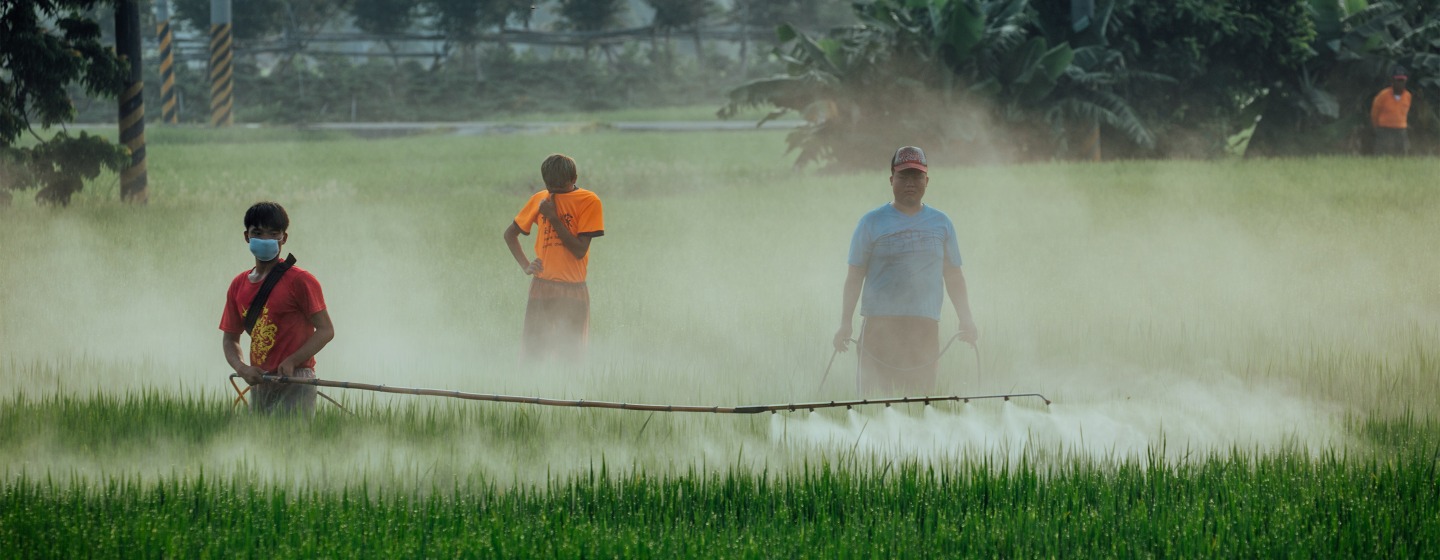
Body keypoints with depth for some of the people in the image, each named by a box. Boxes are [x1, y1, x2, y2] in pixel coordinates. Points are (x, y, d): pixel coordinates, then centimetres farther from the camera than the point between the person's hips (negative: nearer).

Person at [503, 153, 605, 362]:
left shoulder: (589, 202, -4)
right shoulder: (540, 200, 7)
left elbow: (580, 250, -11)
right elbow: (510, 234, 19)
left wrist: (553, 218, -13)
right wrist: (525, 265, 5)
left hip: (573, 290, -3)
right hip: (542, 288, 3)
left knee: (571, 357, -1)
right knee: (532, 354, -3)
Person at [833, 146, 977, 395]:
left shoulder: (941, 223, 12)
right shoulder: (872, 223, 5)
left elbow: (953, 276, 18)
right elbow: (855, 277, 6)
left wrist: (966, 320, 9)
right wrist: (845, 324, -1)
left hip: (925, 327, 2)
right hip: (879, 325, -2)